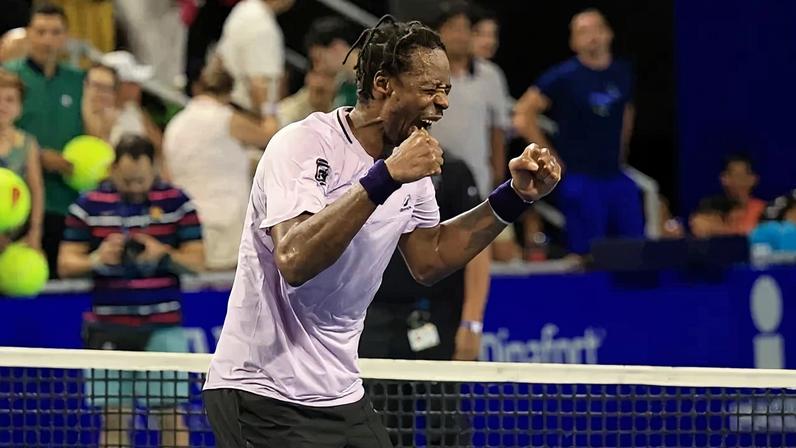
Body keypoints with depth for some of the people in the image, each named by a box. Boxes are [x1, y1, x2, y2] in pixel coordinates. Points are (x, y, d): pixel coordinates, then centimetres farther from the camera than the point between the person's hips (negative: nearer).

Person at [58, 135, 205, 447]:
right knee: (114, 417, 3)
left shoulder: (177, 202, 2)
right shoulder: (89, 206, 3)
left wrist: (164, 254, -18)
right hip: (110, 327, 1)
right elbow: (66, 265, 4)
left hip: (163, 326, -1)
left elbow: (196, 261, 1)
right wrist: (97, 259, -17)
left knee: (170, 414, -1)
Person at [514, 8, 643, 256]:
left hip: (616, 177, 5)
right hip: (580, 178, -5)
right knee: (587, 254, -5)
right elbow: (523, 117, -6)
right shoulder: (564, 77, -7)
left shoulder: (622, 74, 9)